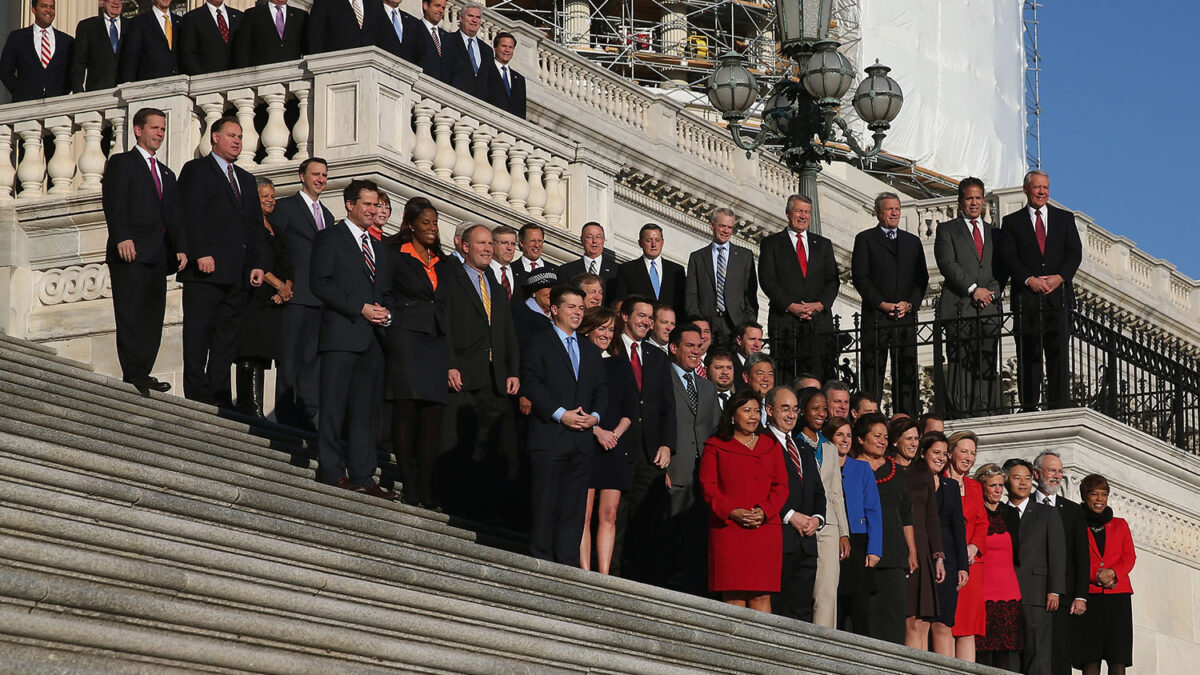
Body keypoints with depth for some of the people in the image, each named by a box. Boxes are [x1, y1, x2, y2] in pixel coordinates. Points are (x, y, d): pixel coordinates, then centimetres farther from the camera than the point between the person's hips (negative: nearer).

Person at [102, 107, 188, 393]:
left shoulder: (167, 174, 26)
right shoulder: (121, 163, 5)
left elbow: (175, 215, 19)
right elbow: (114, 204, -8)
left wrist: (181, 248, 4)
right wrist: (122, 238, -21)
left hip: (158, 256, 7)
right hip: (131, 252, -7)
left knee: (153, 317, 2)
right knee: (131, 316, -11)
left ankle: (142, 375, 3)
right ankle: (134, 375, -15)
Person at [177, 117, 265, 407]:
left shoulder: (246, 179, 24)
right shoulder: (196, 170, 4)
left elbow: (256, 226, 21)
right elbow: (190, 216, -7)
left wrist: (258, 264, 9)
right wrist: (201, 254, -18)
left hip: (238, 274, 7)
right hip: (206, 267, -7)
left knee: (227, 338, 4)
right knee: (198, 335, -8)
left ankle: (220, 398, 4)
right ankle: (197, 396, -10)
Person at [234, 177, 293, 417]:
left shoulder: (276, 229, 22)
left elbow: (287, 264, 17)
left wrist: (286, 288, -3)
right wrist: (279, 285, -10)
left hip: (274, 302, 7)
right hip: (253, 299, -7)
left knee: (261, 356, 1)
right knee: (251, 358, -12)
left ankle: (254, 413, -2)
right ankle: (251, 410, -16)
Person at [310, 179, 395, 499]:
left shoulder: (379, 248, 23)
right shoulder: (330, 238, 2)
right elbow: (321, 284, -8)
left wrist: (386, 313, 3)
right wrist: (360, 309, -13)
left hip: (374, 334, 6)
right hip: (342, 332, -6)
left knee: (367, 407, 4)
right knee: (335, 404, -6)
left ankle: (362, 475, 4)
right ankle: (332, 471, -4)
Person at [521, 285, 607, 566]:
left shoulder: (591, 350, 21)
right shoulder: (539, 343, 3)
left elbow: (601, 389, 19)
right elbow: (530, 383, -8)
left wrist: (595, 415, -2)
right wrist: (560, 414, -15)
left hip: (581, 438, 5)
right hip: (549, 437, -5)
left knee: (574, 506, 4)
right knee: (546, 503, -6)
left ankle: (568, 562, 5)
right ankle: (541, 561, -3)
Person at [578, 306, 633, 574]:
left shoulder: (620, 367, 18)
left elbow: (631, 406, 12)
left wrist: (615, 433, -5)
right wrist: (597, 430, -14)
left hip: (614, 445, 5)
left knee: (609, 515, 0)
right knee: (584, 514, -9)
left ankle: (604, 578, -1)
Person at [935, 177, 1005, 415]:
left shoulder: (994, 233, 22)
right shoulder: (947, 230, 9)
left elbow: (1002, 270, 17)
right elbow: (947, 264, -4)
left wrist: (991, 291, -2)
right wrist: (972, 289, -12)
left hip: (989, 307, 4)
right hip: (959, 307, -4)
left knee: (988, 367, -3)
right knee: (960, 366, -10)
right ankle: (959, 416, -12)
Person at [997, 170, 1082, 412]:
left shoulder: (1065, 218, 15)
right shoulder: (1012, 222, 10)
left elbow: (1075, 253, 6)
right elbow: (1008, 257, 0)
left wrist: (1060, 277, -10)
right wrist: (1029, 280, -14)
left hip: (1058, 293, 1)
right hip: (1026, 297, -1)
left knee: (1058, 352, -1)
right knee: (1028, 354, -3)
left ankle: (1058, 407, 0)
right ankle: (1029, 406, -3)